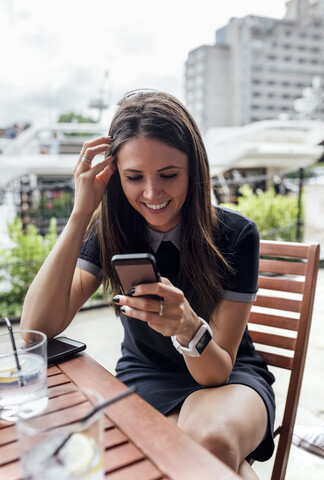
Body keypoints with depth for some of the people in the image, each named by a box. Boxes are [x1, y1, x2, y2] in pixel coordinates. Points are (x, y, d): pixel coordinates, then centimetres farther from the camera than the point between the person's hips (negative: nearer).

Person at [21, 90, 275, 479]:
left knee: (212, 437, -34)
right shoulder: (110, 230, -11)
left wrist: (188, 328, -42)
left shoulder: (235, 235, -19)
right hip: (143, 377, 2)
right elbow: (36, 327, -24)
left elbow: (217, 371, -18)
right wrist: (80, 213, -28)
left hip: (228, 375, -1)